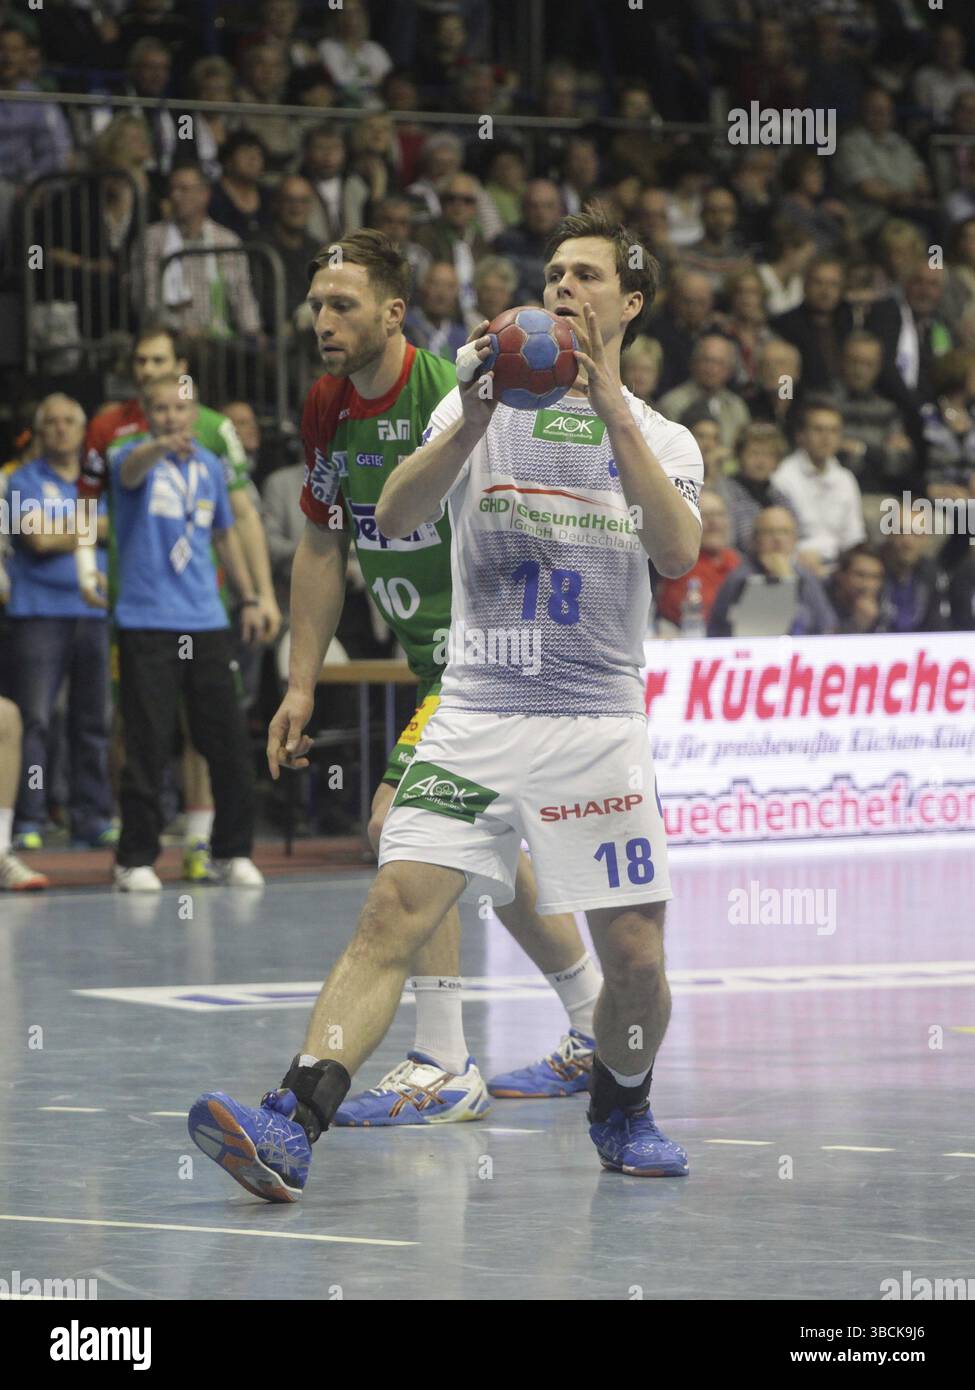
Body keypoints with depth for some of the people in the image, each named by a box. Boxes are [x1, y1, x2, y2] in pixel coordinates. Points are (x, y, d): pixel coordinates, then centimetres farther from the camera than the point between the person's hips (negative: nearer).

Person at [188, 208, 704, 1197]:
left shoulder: (661, 439, 10)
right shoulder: (480, 407, 10)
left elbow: (679, 550, -11)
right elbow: (394, 518, -6)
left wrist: (612, 411, -16)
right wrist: (476, 420, -21)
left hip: (598, 728, 1)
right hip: (471, 719, -1)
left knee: (635, 958, -1)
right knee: (394, 913, -16)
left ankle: (621, 1112, 28)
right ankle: (292, 1127, -26)